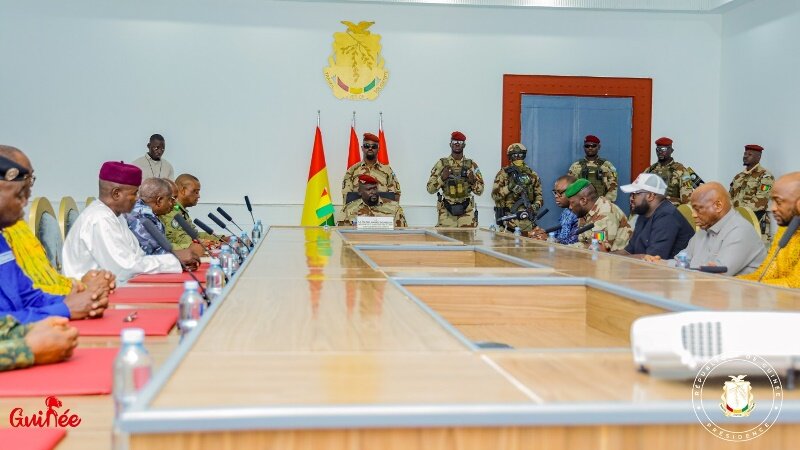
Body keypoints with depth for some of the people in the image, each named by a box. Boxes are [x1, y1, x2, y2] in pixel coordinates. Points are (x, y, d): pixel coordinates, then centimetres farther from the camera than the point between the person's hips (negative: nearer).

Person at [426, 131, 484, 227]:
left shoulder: (472, 165, 6)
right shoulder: (441, 164, 3)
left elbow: (480, 191, 7)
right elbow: (430, 189, 0)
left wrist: (473, 181, -12)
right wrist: (442, 178, -16)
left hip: (467, 212, 1)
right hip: (446, 212, -1)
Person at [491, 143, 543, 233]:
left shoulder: (532, 174, 13)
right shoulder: (503, 173, 3)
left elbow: (538, 194, 16)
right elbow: (495, 195, -3)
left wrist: (536, 205, -3)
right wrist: (509, 188, -16)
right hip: (509, 217, -3)